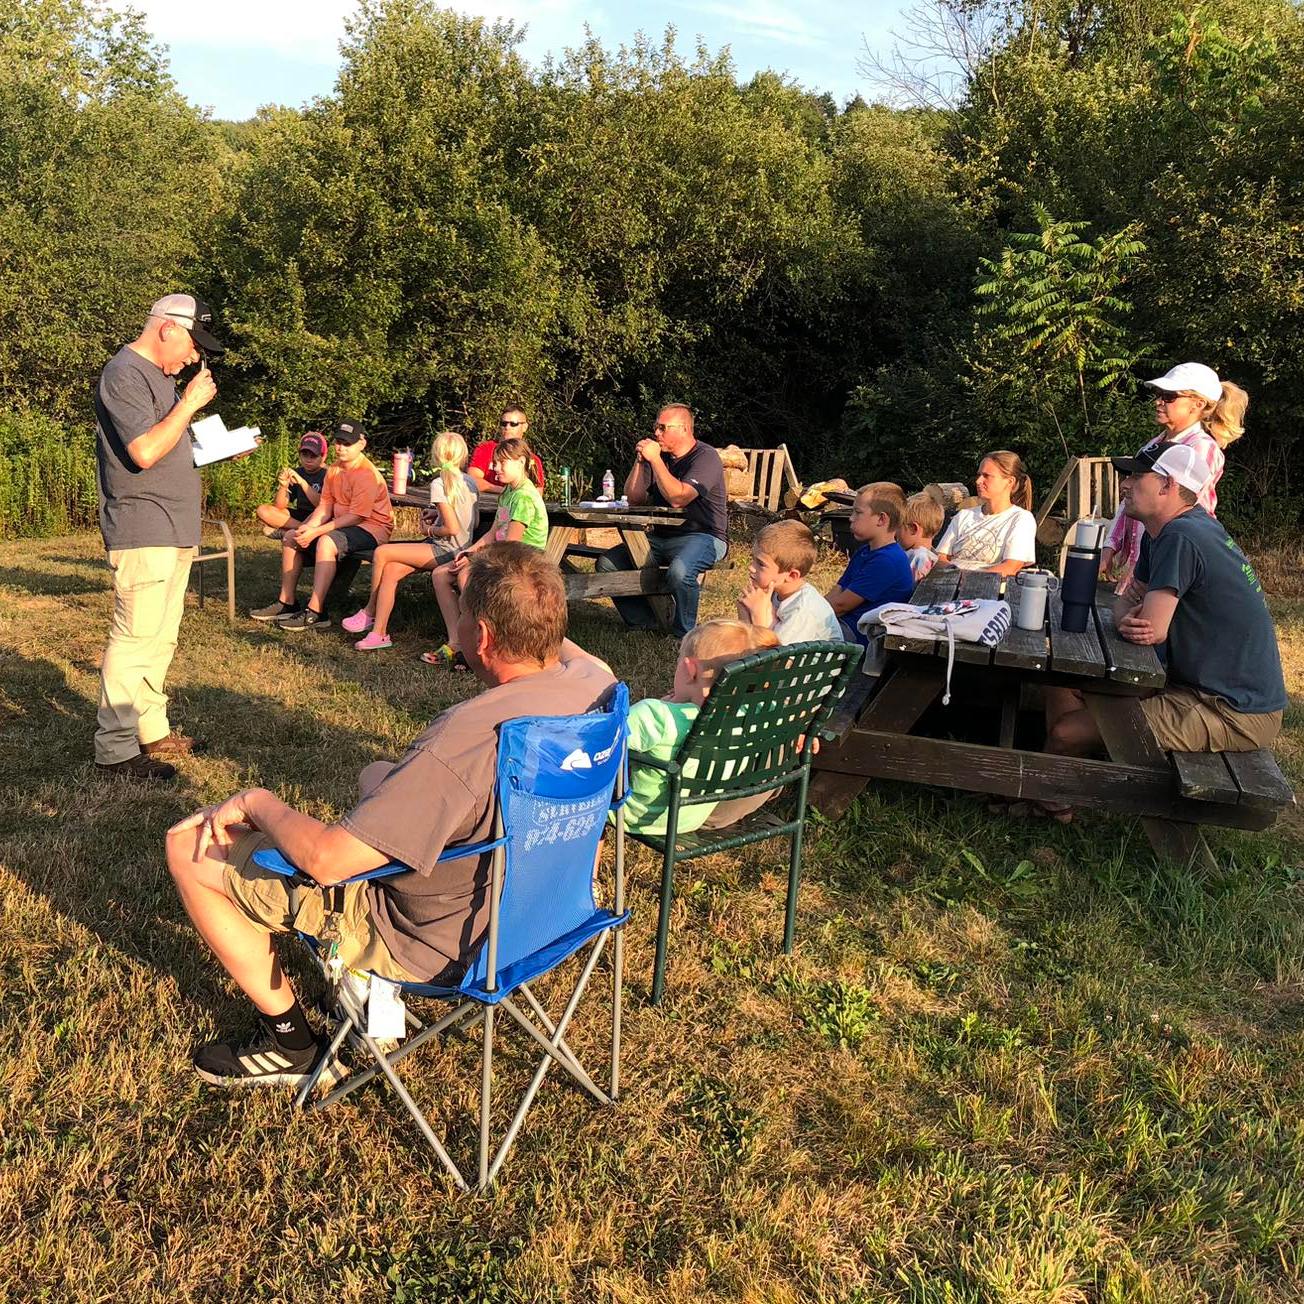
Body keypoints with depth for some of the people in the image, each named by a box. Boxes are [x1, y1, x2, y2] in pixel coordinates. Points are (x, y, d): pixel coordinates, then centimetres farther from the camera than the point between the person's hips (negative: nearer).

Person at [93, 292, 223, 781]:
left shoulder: (161, 376, 20)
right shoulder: (124, 374, -11)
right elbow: (145, 452, -21)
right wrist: (190, 402, -15)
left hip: (174, 531, 10)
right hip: (142, 532, -10)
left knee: (161, 638, 14)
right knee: (134, 638, -9)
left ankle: (151, 730, 23)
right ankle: (115, 749, -4)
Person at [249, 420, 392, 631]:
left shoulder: (367, 474, -20)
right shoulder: (335, 469, 8)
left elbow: (355, 516, -24)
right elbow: (325, 506, 4)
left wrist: (316, 532, -24)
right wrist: (307, 528, -17)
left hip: (371, 527, -10)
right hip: (342, 524, 10)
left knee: (326, 542, -35)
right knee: (291, 537, 5)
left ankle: (315, 613, -35)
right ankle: (286, 603, 8)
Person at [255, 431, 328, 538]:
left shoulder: (326, 475, -7)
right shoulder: (296, 473, 7)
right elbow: (279, 506, 1)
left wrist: (302, 482, -28)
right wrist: (283, 486, -19)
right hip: (299, 516, 7)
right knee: (263, 510, -13)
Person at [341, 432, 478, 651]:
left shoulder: (440, 484, -14)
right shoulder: (469, 481, 10)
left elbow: (452, 528, -19)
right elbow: (473, 522, 20)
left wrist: (430, 530, 0)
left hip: (446, 551, -9)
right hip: (462, 549, 9)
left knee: (381, 553, -7)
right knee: (391, 570, 0)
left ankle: (369, 612, 10)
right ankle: (379, 633, -2)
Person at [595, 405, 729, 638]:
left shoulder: (705, 457, -10)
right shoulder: (660, 455, 12)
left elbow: (677, 498, -24)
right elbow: (634, 499, 10)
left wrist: (654, 460, -19)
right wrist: (640, 461, -1)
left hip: (702, 536, -8)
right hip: (660, 537, 8)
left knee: (679, 573, -38)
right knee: (607, 564, -5)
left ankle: (684, 636, -16)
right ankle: (644, 623, 2)